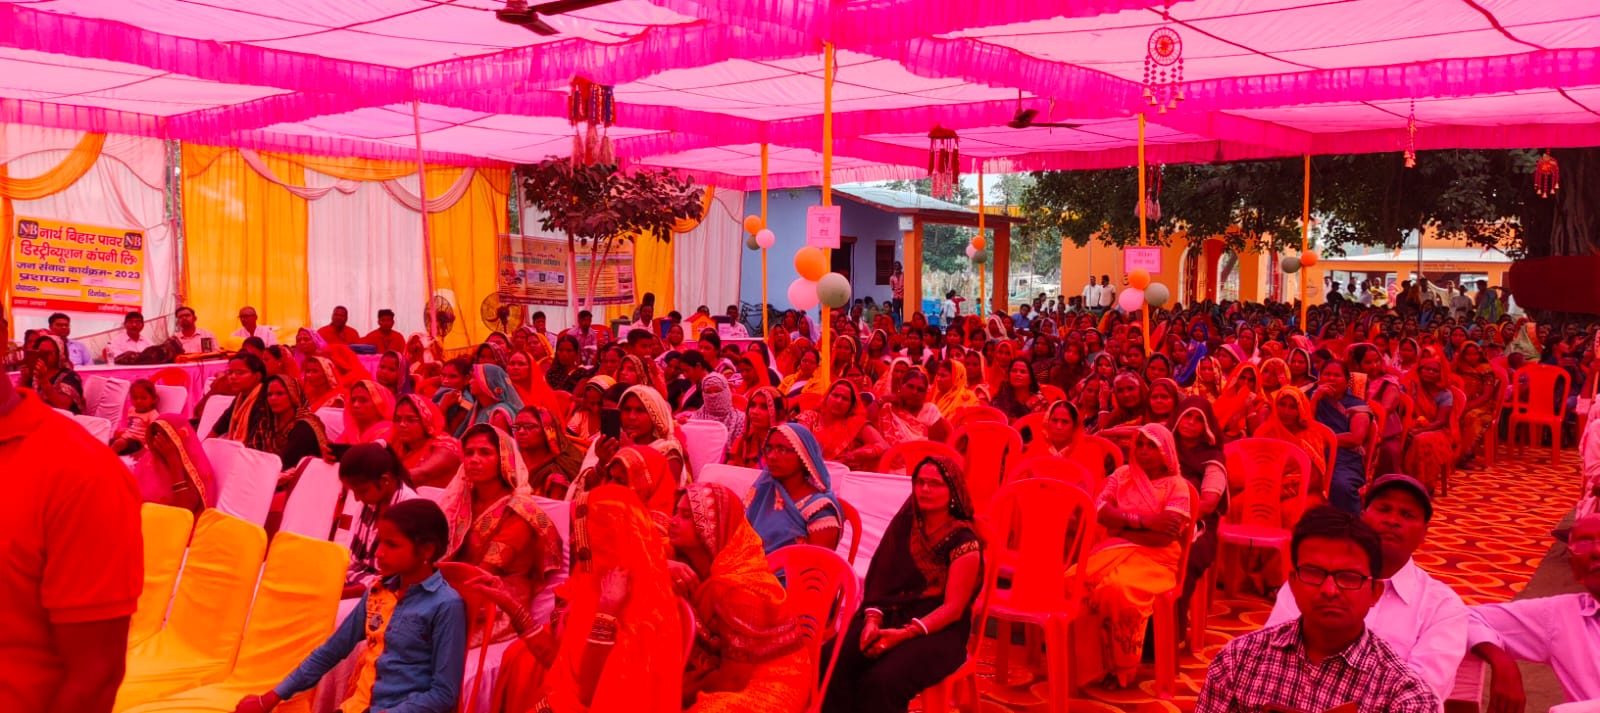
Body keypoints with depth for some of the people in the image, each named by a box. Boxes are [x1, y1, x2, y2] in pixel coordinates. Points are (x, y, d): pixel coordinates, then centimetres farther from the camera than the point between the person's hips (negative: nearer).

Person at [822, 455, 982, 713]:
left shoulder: (964, 542, -4)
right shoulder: (904, 524, 12)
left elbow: (953, 607, -9)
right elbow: (881, 577, 10)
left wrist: (905, 633, -22)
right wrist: (872, 619, -10)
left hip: (936, 631, -5)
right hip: (889, 617, 5)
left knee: (882, 681, -33)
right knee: (830, 662, -25)